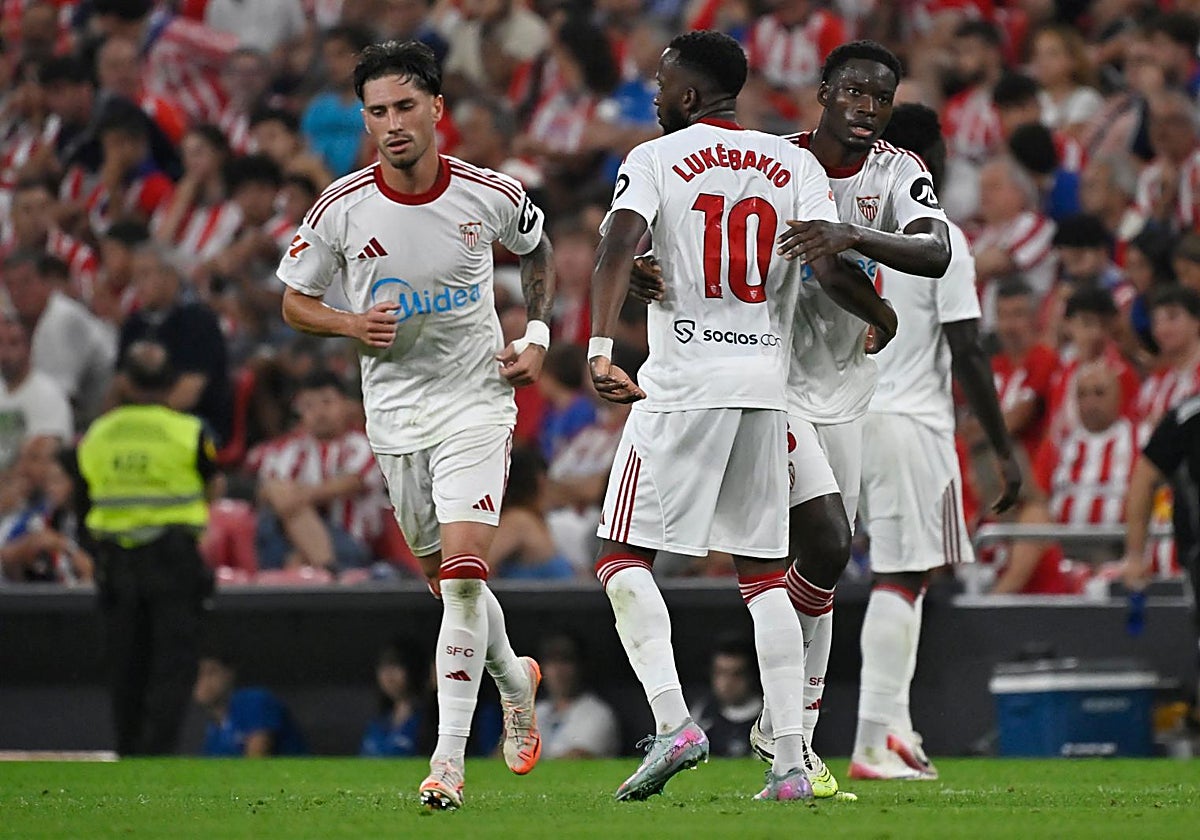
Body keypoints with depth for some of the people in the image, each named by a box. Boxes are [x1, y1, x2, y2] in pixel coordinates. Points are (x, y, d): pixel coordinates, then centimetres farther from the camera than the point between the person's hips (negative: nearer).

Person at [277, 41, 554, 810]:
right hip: (394, 409, 2)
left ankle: (449, 758, -14)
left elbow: (538, 250, 14)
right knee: (446, 575, 12)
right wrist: (352, 325, -16)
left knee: (463, 575, -16)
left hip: (476, 400, -2)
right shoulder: (341, 209, -9)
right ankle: (514, 678, 42)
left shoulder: (490, 195, -8)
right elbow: (295, 301, 3)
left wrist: (538, 337, 3)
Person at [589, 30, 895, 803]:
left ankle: (673, 722, -16)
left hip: (682, 383, -4)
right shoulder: (794, 165, 8)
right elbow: (831, 271, -3)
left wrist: (601, 349, -26)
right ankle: (791, 762, 2)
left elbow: (619, 248, -17)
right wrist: (888, 321, 15)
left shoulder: (654, 160, 0)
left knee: (624, 557, 4)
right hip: (767, 382, 4)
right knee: (765, 573, 11)